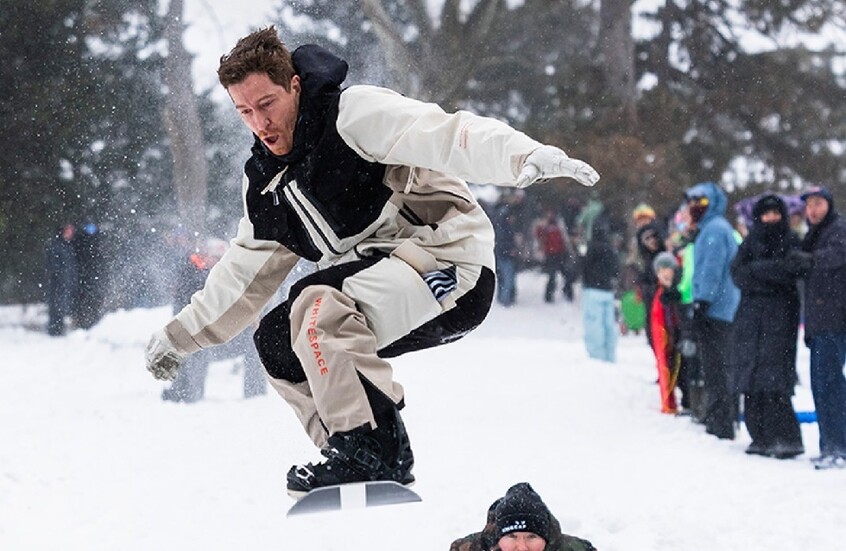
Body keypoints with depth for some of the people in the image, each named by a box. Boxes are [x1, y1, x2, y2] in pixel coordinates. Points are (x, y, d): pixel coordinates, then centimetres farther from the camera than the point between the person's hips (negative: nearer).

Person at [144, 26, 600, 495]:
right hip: (375, 288, 9)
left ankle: (370, 445, -22)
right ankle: (357, 459, 5)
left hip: (451, 266, -9)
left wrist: (527, 157, -45)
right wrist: (181, 334, 29)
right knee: (275, 338, 4)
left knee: (319, 306, -28)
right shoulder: (266, 179, 12)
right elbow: (246, 271, 25)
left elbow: (445, 137, -28)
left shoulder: (354, 114, -14)